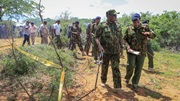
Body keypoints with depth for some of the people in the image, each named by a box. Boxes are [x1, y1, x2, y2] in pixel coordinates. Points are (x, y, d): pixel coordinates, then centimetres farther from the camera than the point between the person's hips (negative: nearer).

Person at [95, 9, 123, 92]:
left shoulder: (118, 26, 8)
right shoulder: (102, 26, -6)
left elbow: (120, 38, 16)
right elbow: (96, 37, -6)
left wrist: (121, 48, 15)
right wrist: (99, 46, -22)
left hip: (116, 52, 2)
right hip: (105, 51, -2)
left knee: (116, 68, -2)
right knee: (104, 67, 13)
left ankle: (117, 86, 2)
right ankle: (103, 81, 36)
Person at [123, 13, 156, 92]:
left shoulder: (144, 28, 5)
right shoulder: (129, 30, 5)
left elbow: (153, 35, 5)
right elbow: (124, 39, 9)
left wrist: (148, 33, -18)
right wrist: (128, 46, -9)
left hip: (141, 52, 1)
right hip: (131, 51, -1)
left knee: (139, 69, 4)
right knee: (130, 65, -14)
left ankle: (135, 84, 20)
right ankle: (127, 78, 17)